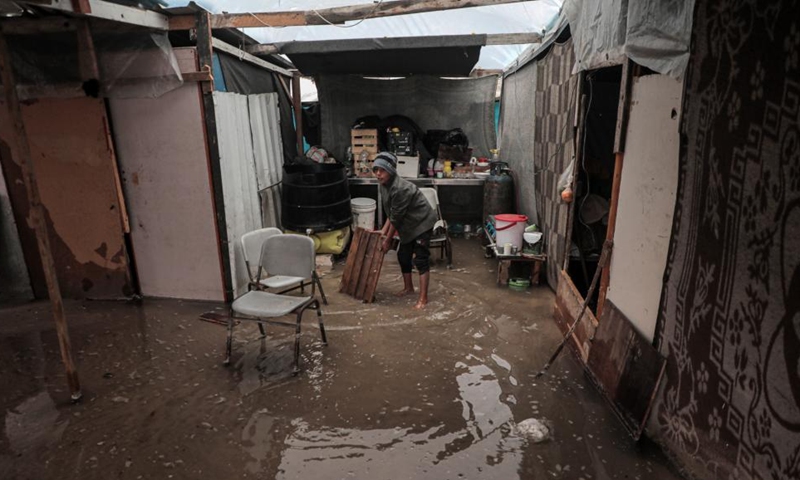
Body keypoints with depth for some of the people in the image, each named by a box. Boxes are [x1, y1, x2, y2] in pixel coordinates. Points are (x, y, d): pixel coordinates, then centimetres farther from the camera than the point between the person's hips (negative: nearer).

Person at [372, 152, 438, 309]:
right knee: (403, 256, 15)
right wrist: (383, 231, 2)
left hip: (422, 223, -9)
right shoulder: (384, 185, -2)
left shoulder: (401, 188, -31)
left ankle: (423, 298, -4)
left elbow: (396, 218, -25)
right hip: (408, 226, 9)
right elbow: (390, 213, 8)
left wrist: (387, 241, -16)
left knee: (420, 259, -9)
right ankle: (408, 288, 33)